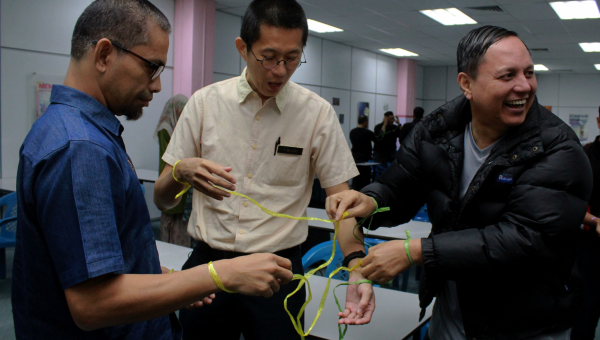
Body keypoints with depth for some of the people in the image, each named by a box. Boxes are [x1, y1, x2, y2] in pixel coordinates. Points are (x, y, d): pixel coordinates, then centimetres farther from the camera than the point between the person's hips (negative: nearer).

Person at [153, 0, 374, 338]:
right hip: (207, 263, 2)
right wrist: (182, 172, -22)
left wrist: (357, 268, -23)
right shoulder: (205, 102, -3)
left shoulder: (317, 113, -6)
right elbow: (162, 199, 1)